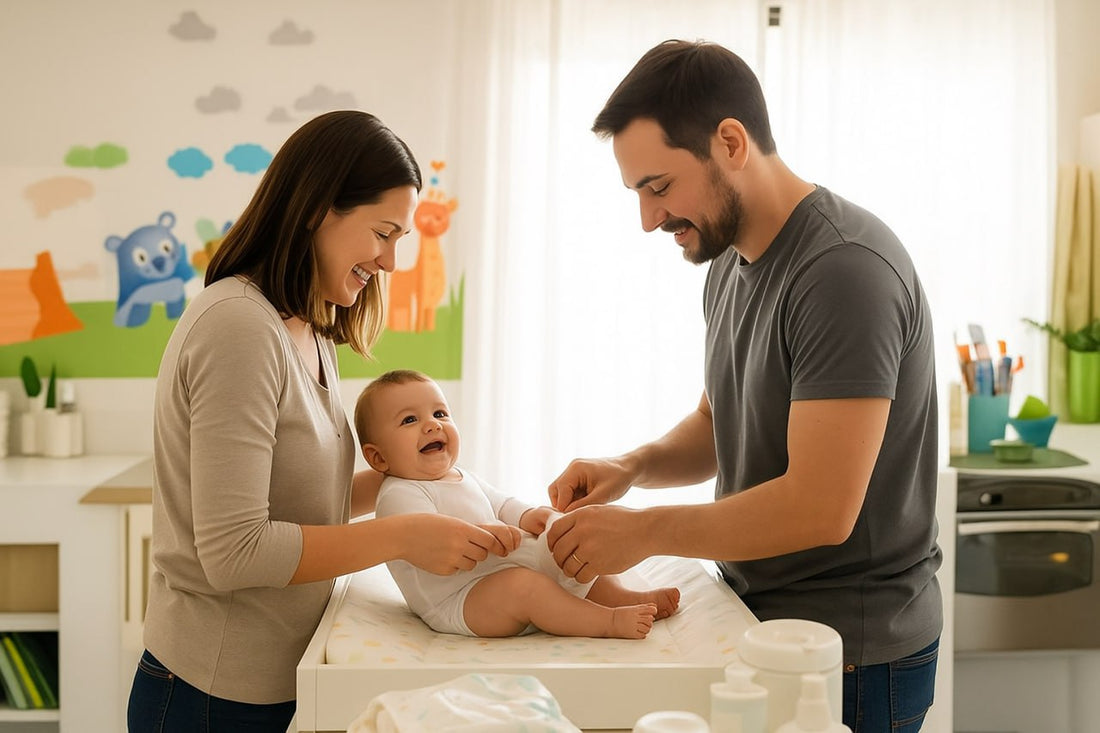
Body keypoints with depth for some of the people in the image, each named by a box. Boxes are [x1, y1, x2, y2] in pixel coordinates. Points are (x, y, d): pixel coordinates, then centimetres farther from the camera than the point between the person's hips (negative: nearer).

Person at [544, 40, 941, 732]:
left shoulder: (845, 269, -24)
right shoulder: (730, 264, 6)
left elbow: (820, 508, -29)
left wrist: (646, 530, -20)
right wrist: (632, 467, -3)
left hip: (852, 652, -8)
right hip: (759, 617, 8)